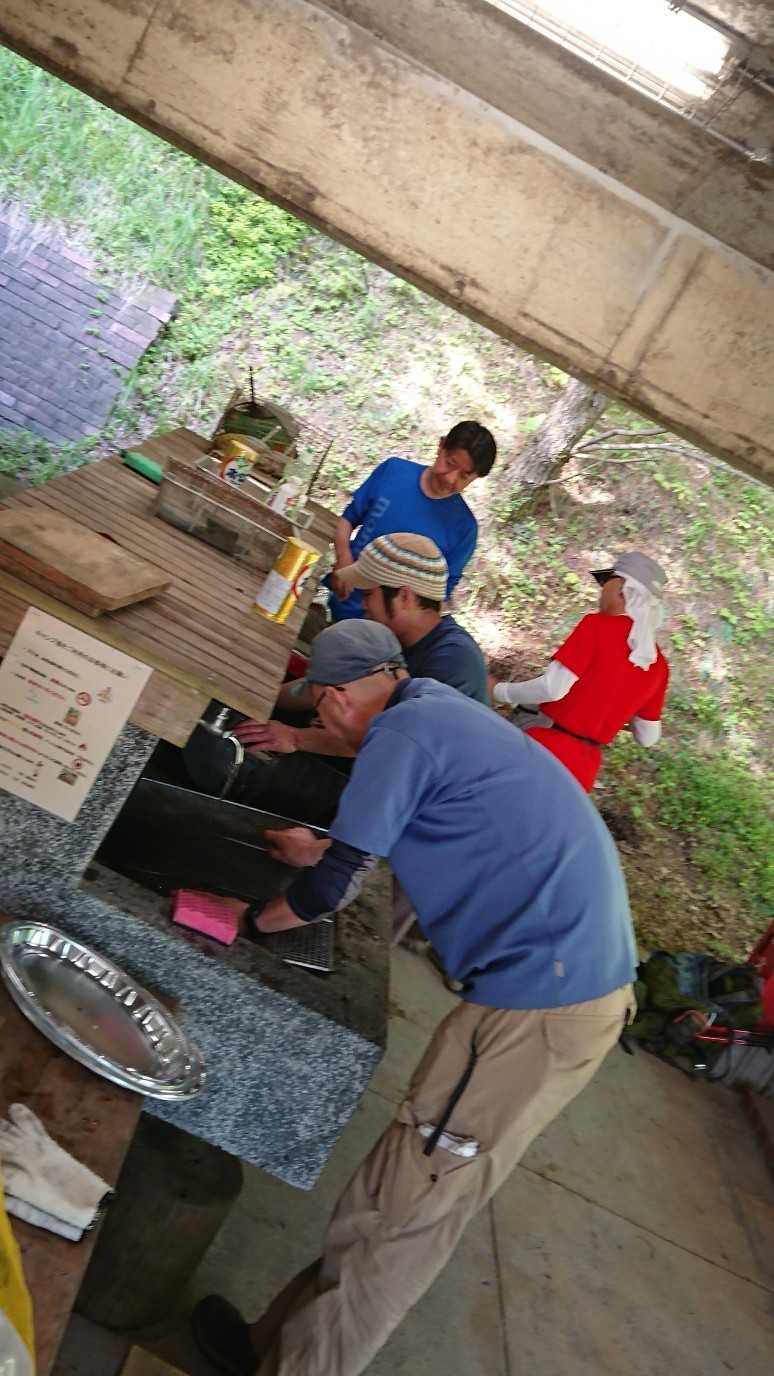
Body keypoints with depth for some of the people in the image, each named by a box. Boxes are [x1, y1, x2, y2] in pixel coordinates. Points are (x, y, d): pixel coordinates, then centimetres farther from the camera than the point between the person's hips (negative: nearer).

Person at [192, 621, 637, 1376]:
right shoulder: (448, 711, 16)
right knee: (421, 1200, 18)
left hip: (537, 1003, -10)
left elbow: (328, 890, -10)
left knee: (398, 1213, 5)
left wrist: (251, 921, 10)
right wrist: (325, 850, 41)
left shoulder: (401, 732, -12)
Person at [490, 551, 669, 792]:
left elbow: (552, 688, -18)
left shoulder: (598, 625, -11)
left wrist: (499, 692, -4)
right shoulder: (658, 666, 6)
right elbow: (647, 737, 13)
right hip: (583, 770, 7)